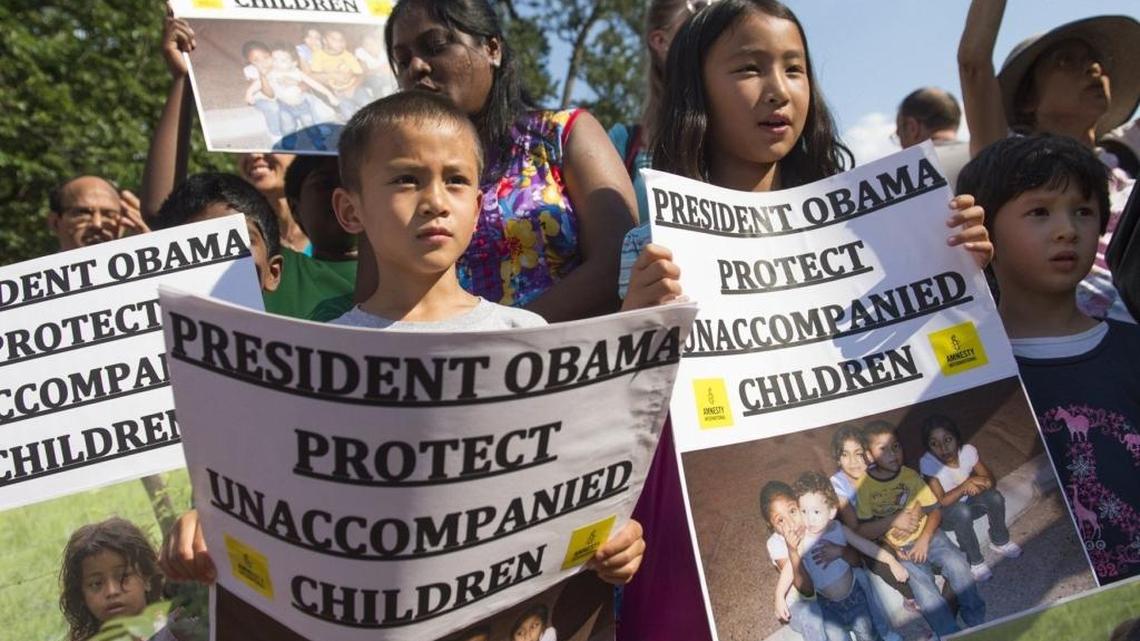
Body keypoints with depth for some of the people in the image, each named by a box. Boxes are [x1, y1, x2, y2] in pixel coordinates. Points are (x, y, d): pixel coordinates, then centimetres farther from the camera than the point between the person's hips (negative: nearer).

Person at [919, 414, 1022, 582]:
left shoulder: (968, 451, -19)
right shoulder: (927, 462, -29)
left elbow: (991, 479, -11)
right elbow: (942, 501, -28)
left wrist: (980, 484, -34)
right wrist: (966, 484, -39)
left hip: (967, 503, 4)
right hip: (943, 513, -4)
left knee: (994, 497, -21)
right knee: (962, 511, -34)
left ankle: (999, 541, 5)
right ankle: (975, 561, -13)